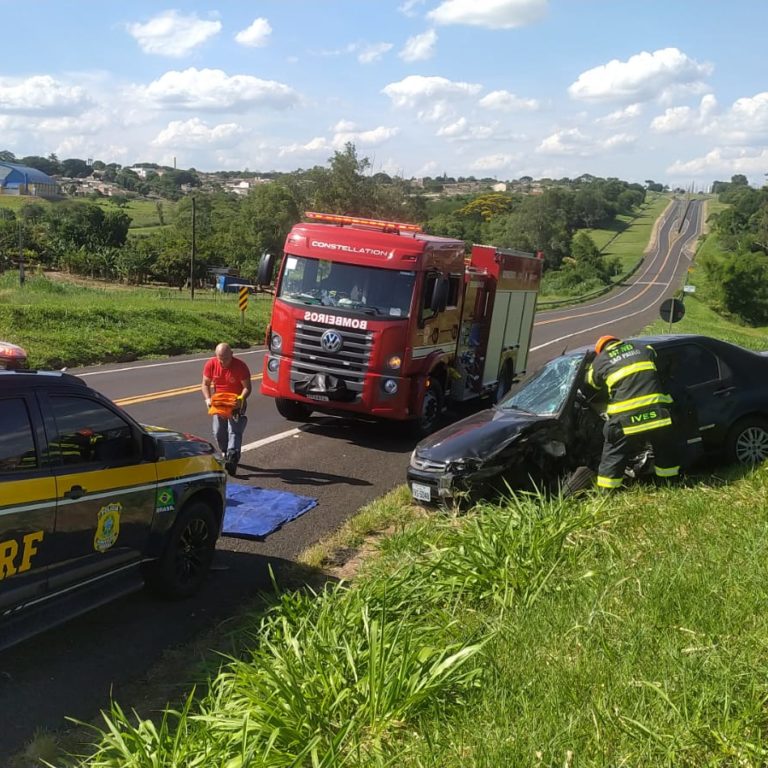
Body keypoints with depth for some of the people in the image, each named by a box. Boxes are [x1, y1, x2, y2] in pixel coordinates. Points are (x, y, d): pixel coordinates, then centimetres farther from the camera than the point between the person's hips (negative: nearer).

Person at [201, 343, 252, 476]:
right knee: (218, 432, 6)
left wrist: (241, 399, -32)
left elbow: (247, 387, -14)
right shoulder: (210, 365, -8)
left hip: (236, 402, -4)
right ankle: (225, 453, 27)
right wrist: (208, 398, -17)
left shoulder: (240, 366, -17)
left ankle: (232, 458, -25)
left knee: (234, 430, -15)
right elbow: (205, 384, 1)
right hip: (218, 403, 4)